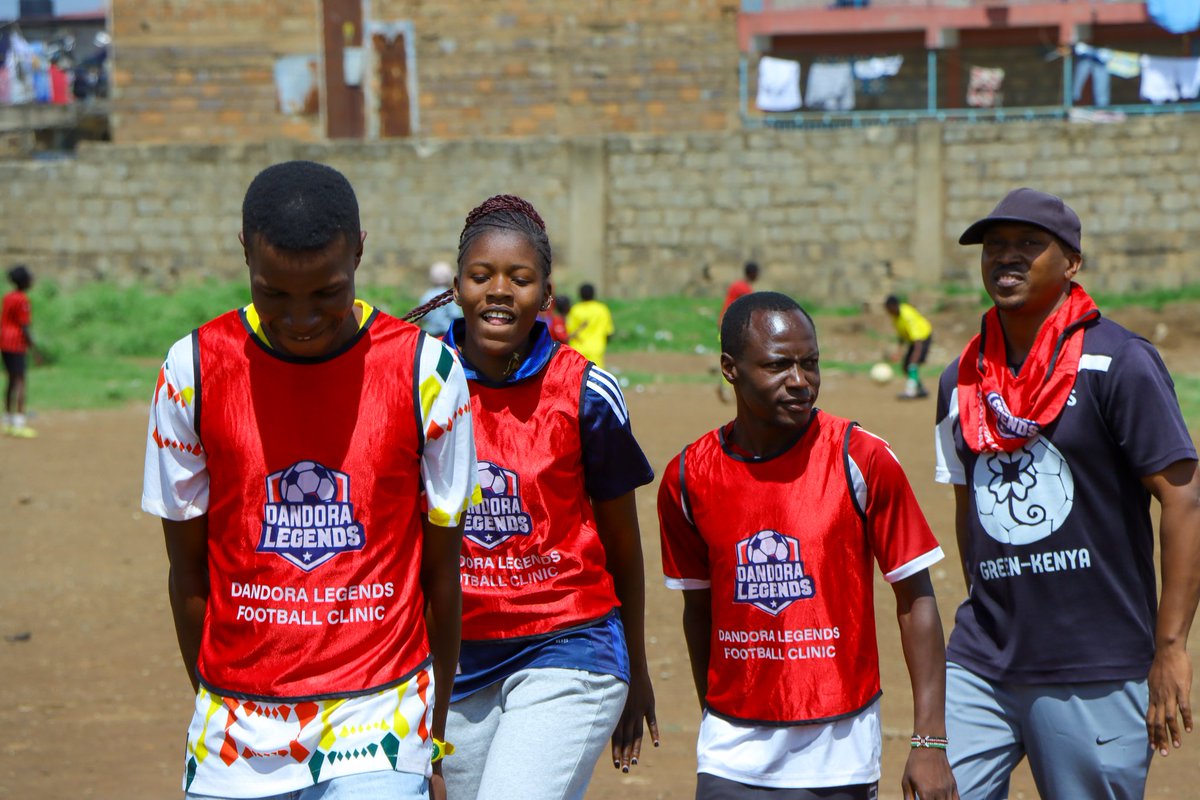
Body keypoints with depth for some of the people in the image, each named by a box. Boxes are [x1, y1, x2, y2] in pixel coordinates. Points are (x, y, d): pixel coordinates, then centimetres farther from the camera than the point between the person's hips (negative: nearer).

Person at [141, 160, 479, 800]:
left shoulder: (423, 370, -4)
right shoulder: (195, 369, -2)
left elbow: (441, 572, 4)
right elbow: (189, 572, 6)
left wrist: (436, 737, 9)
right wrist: (218, 709, 11)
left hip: (380, 722, -1)